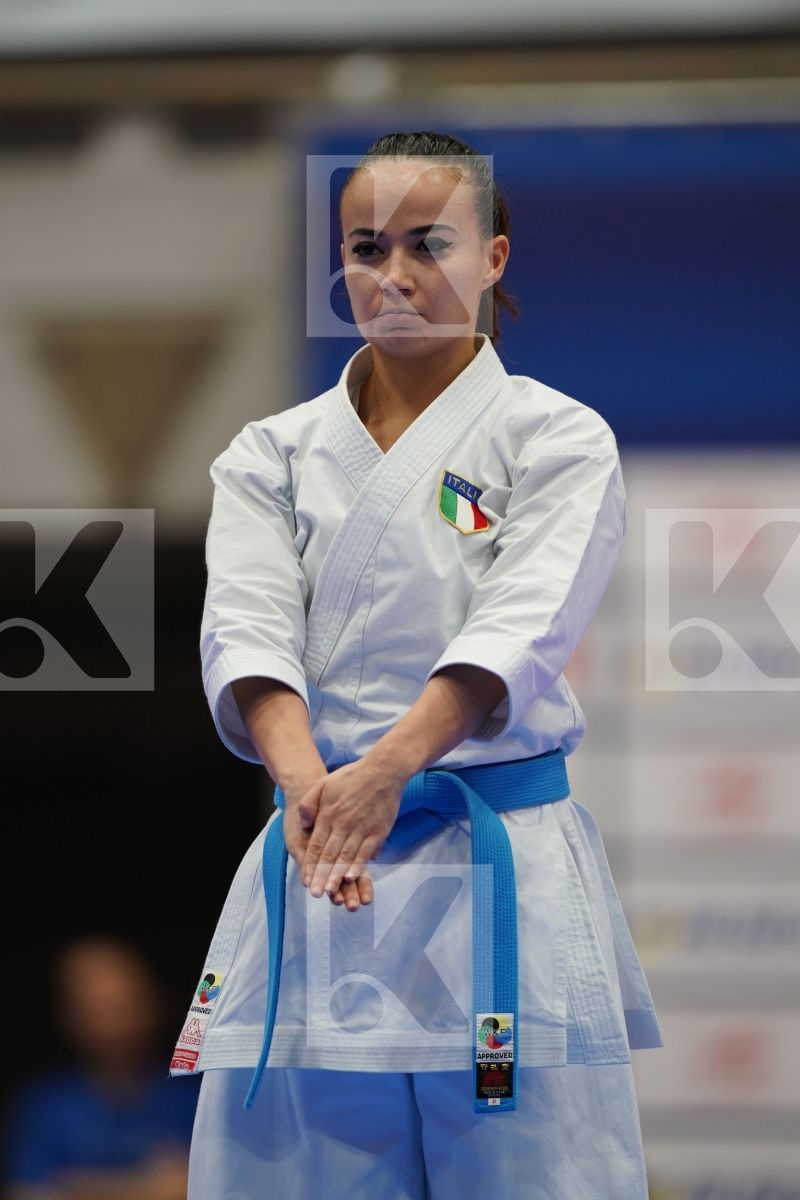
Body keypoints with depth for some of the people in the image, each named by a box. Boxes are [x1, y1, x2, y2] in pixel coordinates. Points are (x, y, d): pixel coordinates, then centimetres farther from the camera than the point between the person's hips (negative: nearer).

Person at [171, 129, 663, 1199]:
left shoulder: (559, 440, 2)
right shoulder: (274, 456, 12)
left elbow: (519, 633, -14)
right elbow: (246, 631, -4)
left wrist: (391, 764, -32)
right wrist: (306, 778, -26)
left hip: (501, 865, -3)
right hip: (314, 860, 3)